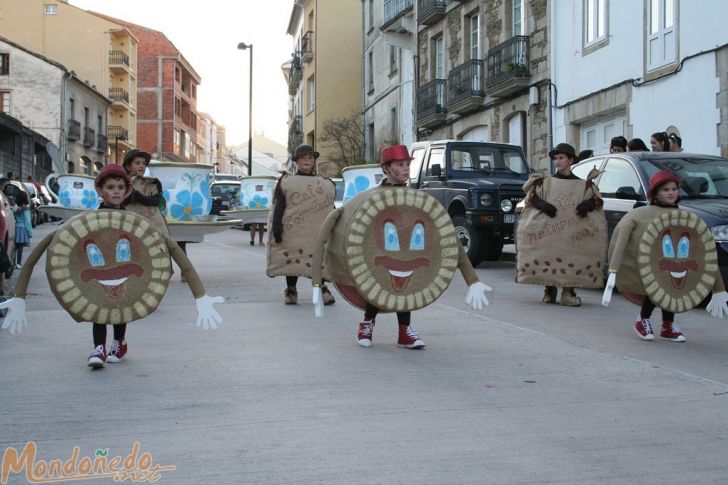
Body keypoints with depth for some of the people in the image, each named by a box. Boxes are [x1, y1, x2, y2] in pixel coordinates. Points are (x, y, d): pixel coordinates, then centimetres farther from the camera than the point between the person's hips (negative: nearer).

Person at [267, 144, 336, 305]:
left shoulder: (326, 183, 16)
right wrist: (276, 226, -8)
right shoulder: (286, 181, 10)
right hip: (293, 231, -1)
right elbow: (278, 206, 3)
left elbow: (331, 208, 17)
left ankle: (322, 288, 10)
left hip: (318, 232, 1)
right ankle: (290, 289, 14)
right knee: (292, 259, 2)